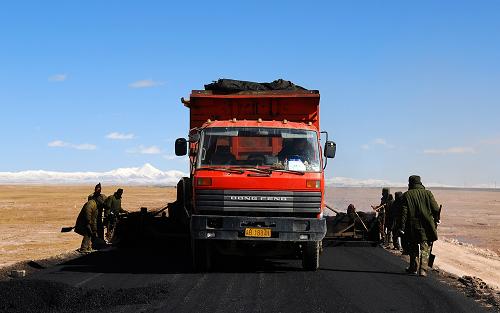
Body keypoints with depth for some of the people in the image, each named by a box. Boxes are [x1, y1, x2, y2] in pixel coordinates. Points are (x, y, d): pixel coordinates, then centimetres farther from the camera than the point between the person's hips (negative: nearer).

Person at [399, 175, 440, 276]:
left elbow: (404, 212, -5)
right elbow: (435, 208, 1)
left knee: (413, 248, 16)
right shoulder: (427, 193, 0)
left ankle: (414, 268, 22)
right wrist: (436, 220, 18)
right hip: (426, 227, 0)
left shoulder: (407, 195, -3)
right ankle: (423, 270, -7)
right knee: (425, 249, 4)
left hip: (412, 226, 0)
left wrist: (402, 227, -2)